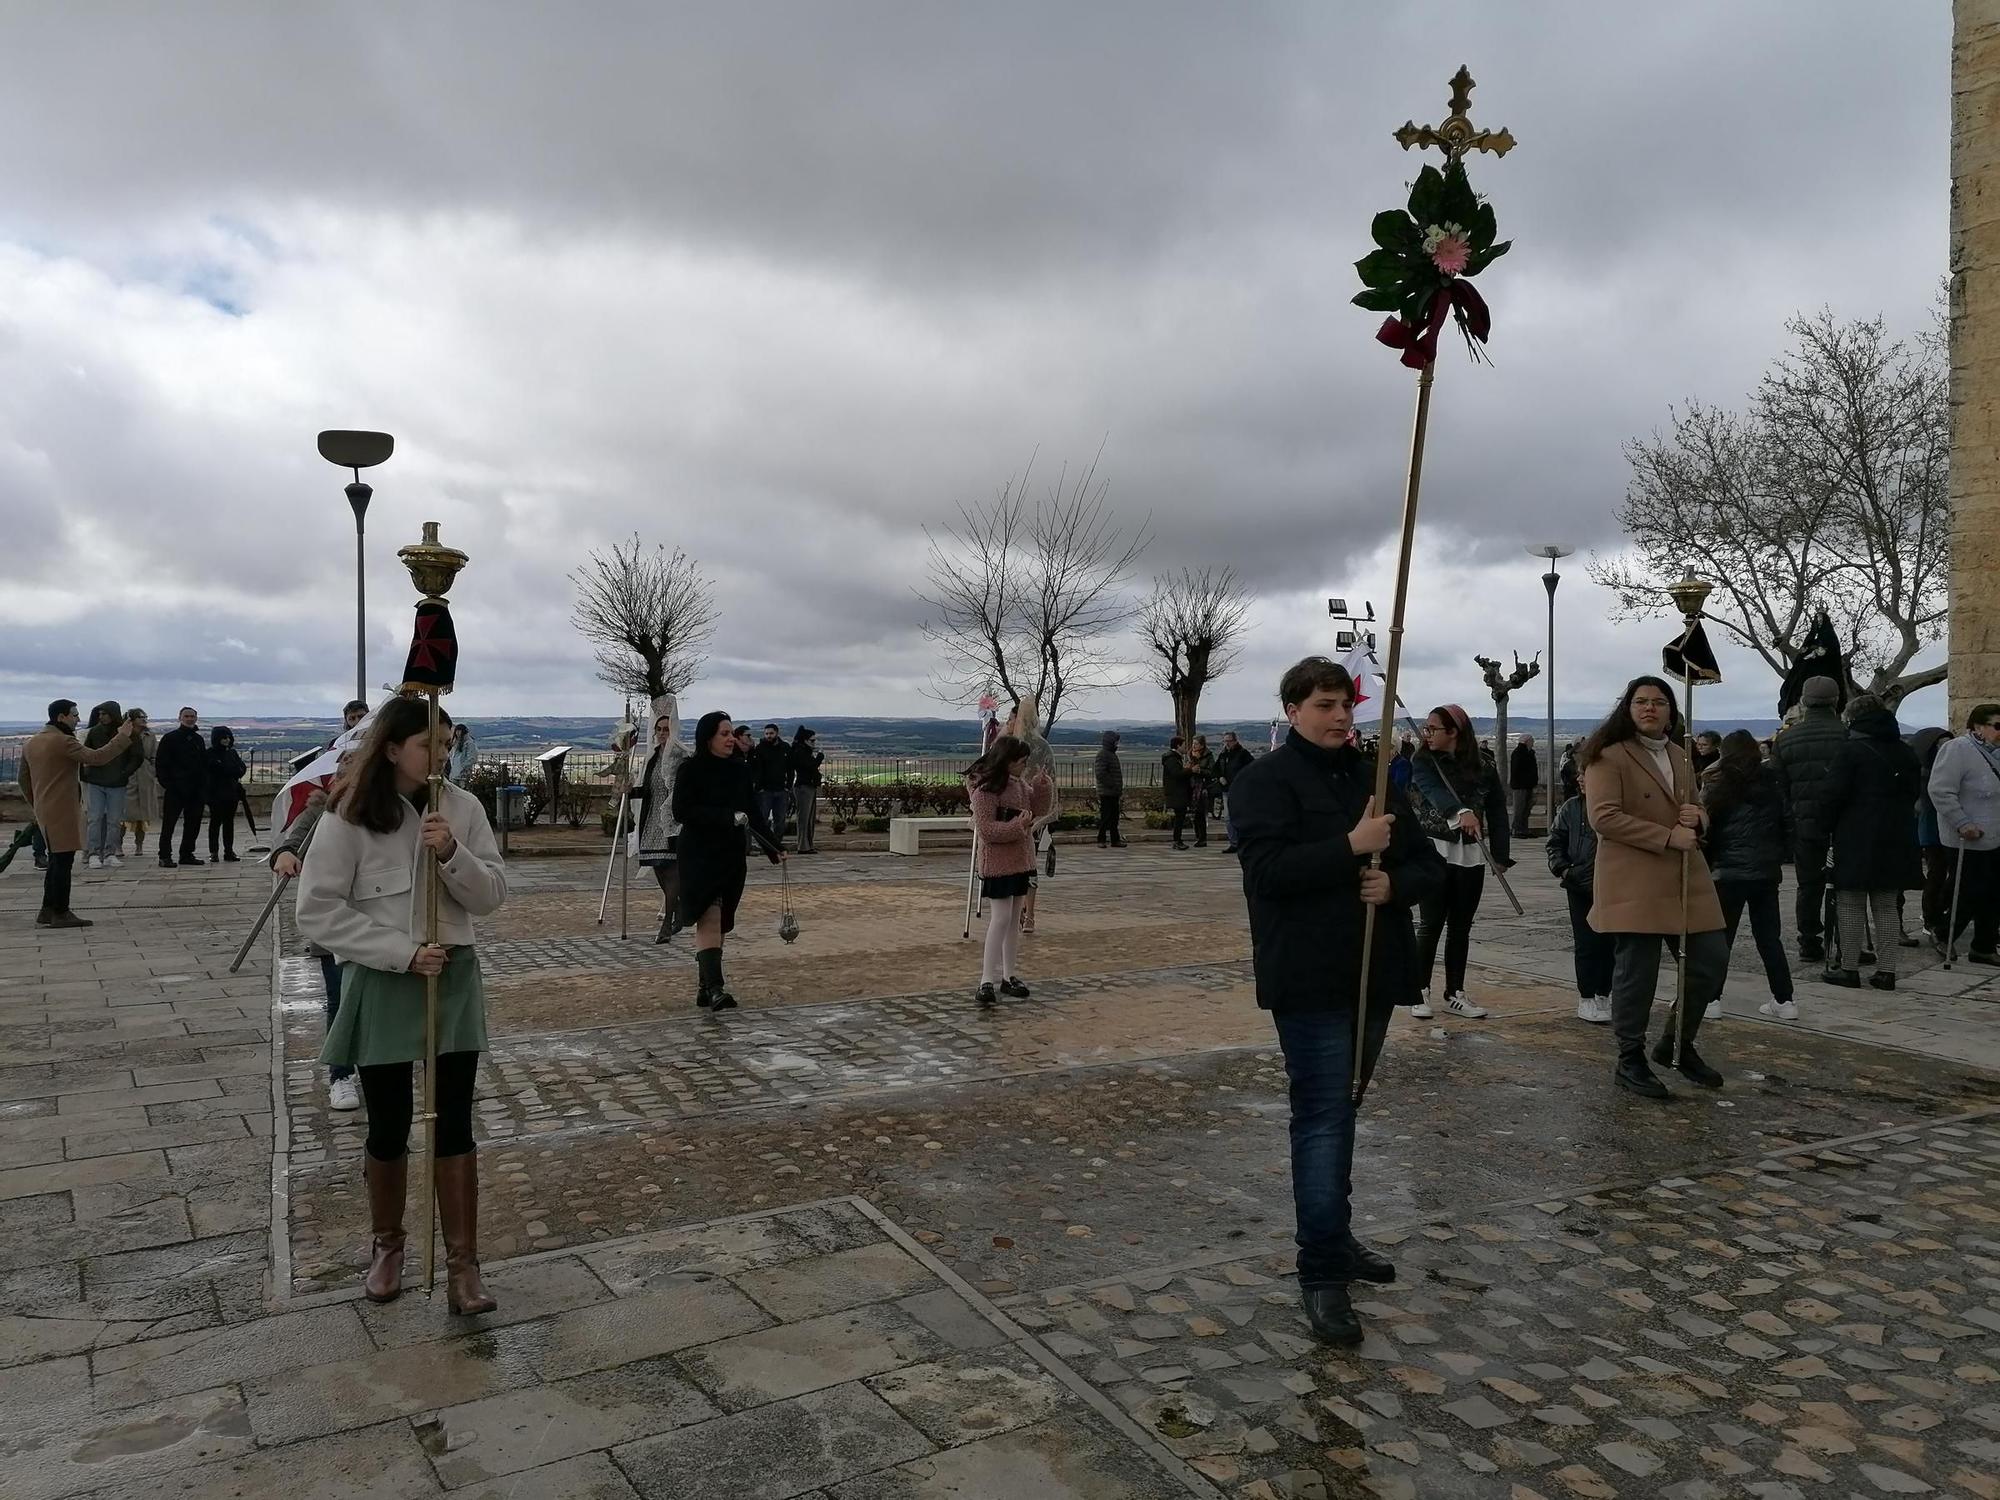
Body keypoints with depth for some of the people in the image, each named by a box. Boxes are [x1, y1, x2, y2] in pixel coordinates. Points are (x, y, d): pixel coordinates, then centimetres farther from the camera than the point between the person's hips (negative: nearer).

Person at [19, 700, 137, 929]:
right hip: (62, 811, -10)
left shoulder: (31, 743, 14)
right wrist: (122, 737, -19)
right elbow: (96, 758, -25)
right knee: (63, 861, -5)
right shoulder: (63, 741, -16)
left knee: (56, 860, 16)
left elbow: (23, 778, 20)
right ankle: (61, 913, -3)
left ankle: (48, 911, 20)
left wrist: (36, 804, 27)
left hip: (44, 810, 10)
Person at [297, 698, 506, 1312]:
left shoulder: (462, 807, -2)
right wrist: (402, 951, -17)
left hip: (453, 981, 2)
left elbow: (493, 894, -1)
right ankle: (388, 1245, 34)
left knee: (454, 1125, 3)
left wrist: (453, 854, -20)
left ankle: (462, 1266, 11)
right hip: (382, 986, -2)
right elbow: (318, 911, -10)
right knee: (388, 1127, 11)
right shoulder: (350, 816, -10)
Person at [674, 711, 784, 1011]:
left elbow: (753, 811, 13)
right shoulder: (691, 770, -7)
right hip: (700, 854, -5)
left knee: (718, 922, 8)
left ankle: (707, 987, 15)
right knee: (709, 918, -15)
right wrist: (728, 817, -20)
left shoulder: (739, 769, 8)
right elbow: (682, 812, -14)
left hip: (732, 854, 5)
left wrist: (774, 846, 6)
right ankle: (714, 988, -19)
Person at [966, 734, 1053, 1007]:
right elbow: (985, 829, -21)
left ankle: (1008, 975, 24)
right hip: (997, 864, -8)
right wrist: (1017, 826, -29)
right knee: (1000, 918, -11)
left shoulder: (1020, 784, 8)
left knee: (1015, 918, 13)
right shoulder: (986, 789, -18)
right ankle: (987, 982, -8)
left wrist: (1043, 785, 0)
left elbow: (1037, 809, 16)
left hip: (1020, 860, 8)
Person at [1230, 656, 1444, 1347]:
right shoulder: (1264, 780, -6)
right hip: (1309, 979, -7)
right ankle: (1321, 1273, -2)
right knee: (1324, 1115, -8)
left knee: (1339, 1108, 18)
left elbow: (1430, 866, 11)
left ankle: (1333, 1234, 33)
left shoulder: (1372, 778, 13)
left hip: (1374, 973, 7)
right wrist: (1351, 846, -24)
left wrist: (1395, 882, -10)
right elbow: (1268, 868, -20)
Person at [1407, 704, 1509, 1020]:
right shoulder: (1423, 762, -5)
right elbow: (1436, 791, -25)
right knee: (1430, 925, -2)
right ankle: (1420, 993, 7)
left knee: (1461, 927, 10)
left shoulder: (1483, 765, 3)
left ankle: (1455, 994, 19)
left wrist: (1501, 854, -1)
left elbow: (1497, 810, 5)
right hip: (1434, 851, -3)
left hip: (1471, 855, 3)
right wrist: (1461, 811, -44)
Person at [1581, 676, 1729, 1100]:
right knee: (1637, 970, -3)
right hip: (1633, 882, -7)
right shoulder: (1610, 757, -7)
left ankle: (1678, 1044, 28)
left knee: (1712, 962, 8)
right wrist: (1668, 837, -19)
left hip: (1686, 878, 8)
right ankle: (1629, 1061, 13)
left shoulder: (1679, 756, 19)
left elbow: (1696, 809, 29)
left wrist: (1696, 818, 3)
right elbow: (1605, 817, -16)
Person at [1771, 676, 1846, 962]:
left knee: (1809, 884, 11)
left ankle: (1809, 942, 12)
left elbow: (1779, 785, 2)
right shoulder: (1847, 735, -7)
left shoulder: (1785, 739, 1)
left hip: (1804, 822, 2)